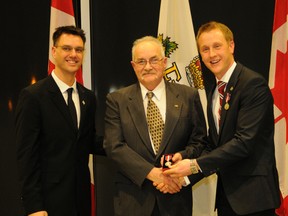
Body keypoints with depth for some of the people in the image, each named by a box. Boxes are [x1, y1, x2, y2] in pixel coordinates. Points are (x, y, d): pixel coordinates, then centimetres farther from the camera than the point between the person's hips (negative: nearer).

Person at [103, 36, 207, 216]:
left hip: (176, 196, 1)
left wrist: (182, 157, -17)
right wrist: (152, 173, -18)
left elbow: (199, 141, 3)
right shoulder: (116, 100, -1)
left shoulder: (188, 96, 1)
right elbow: (114, 146, -9)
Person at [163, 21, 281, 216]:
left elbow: (244, 141, -22)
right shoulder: (214, 94, 11)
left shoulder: (254, 84, -15)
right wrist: (186, 172, -3)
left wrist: (195, 165, -21)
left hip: (253, 194, -7)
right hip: (226, 192, 7)